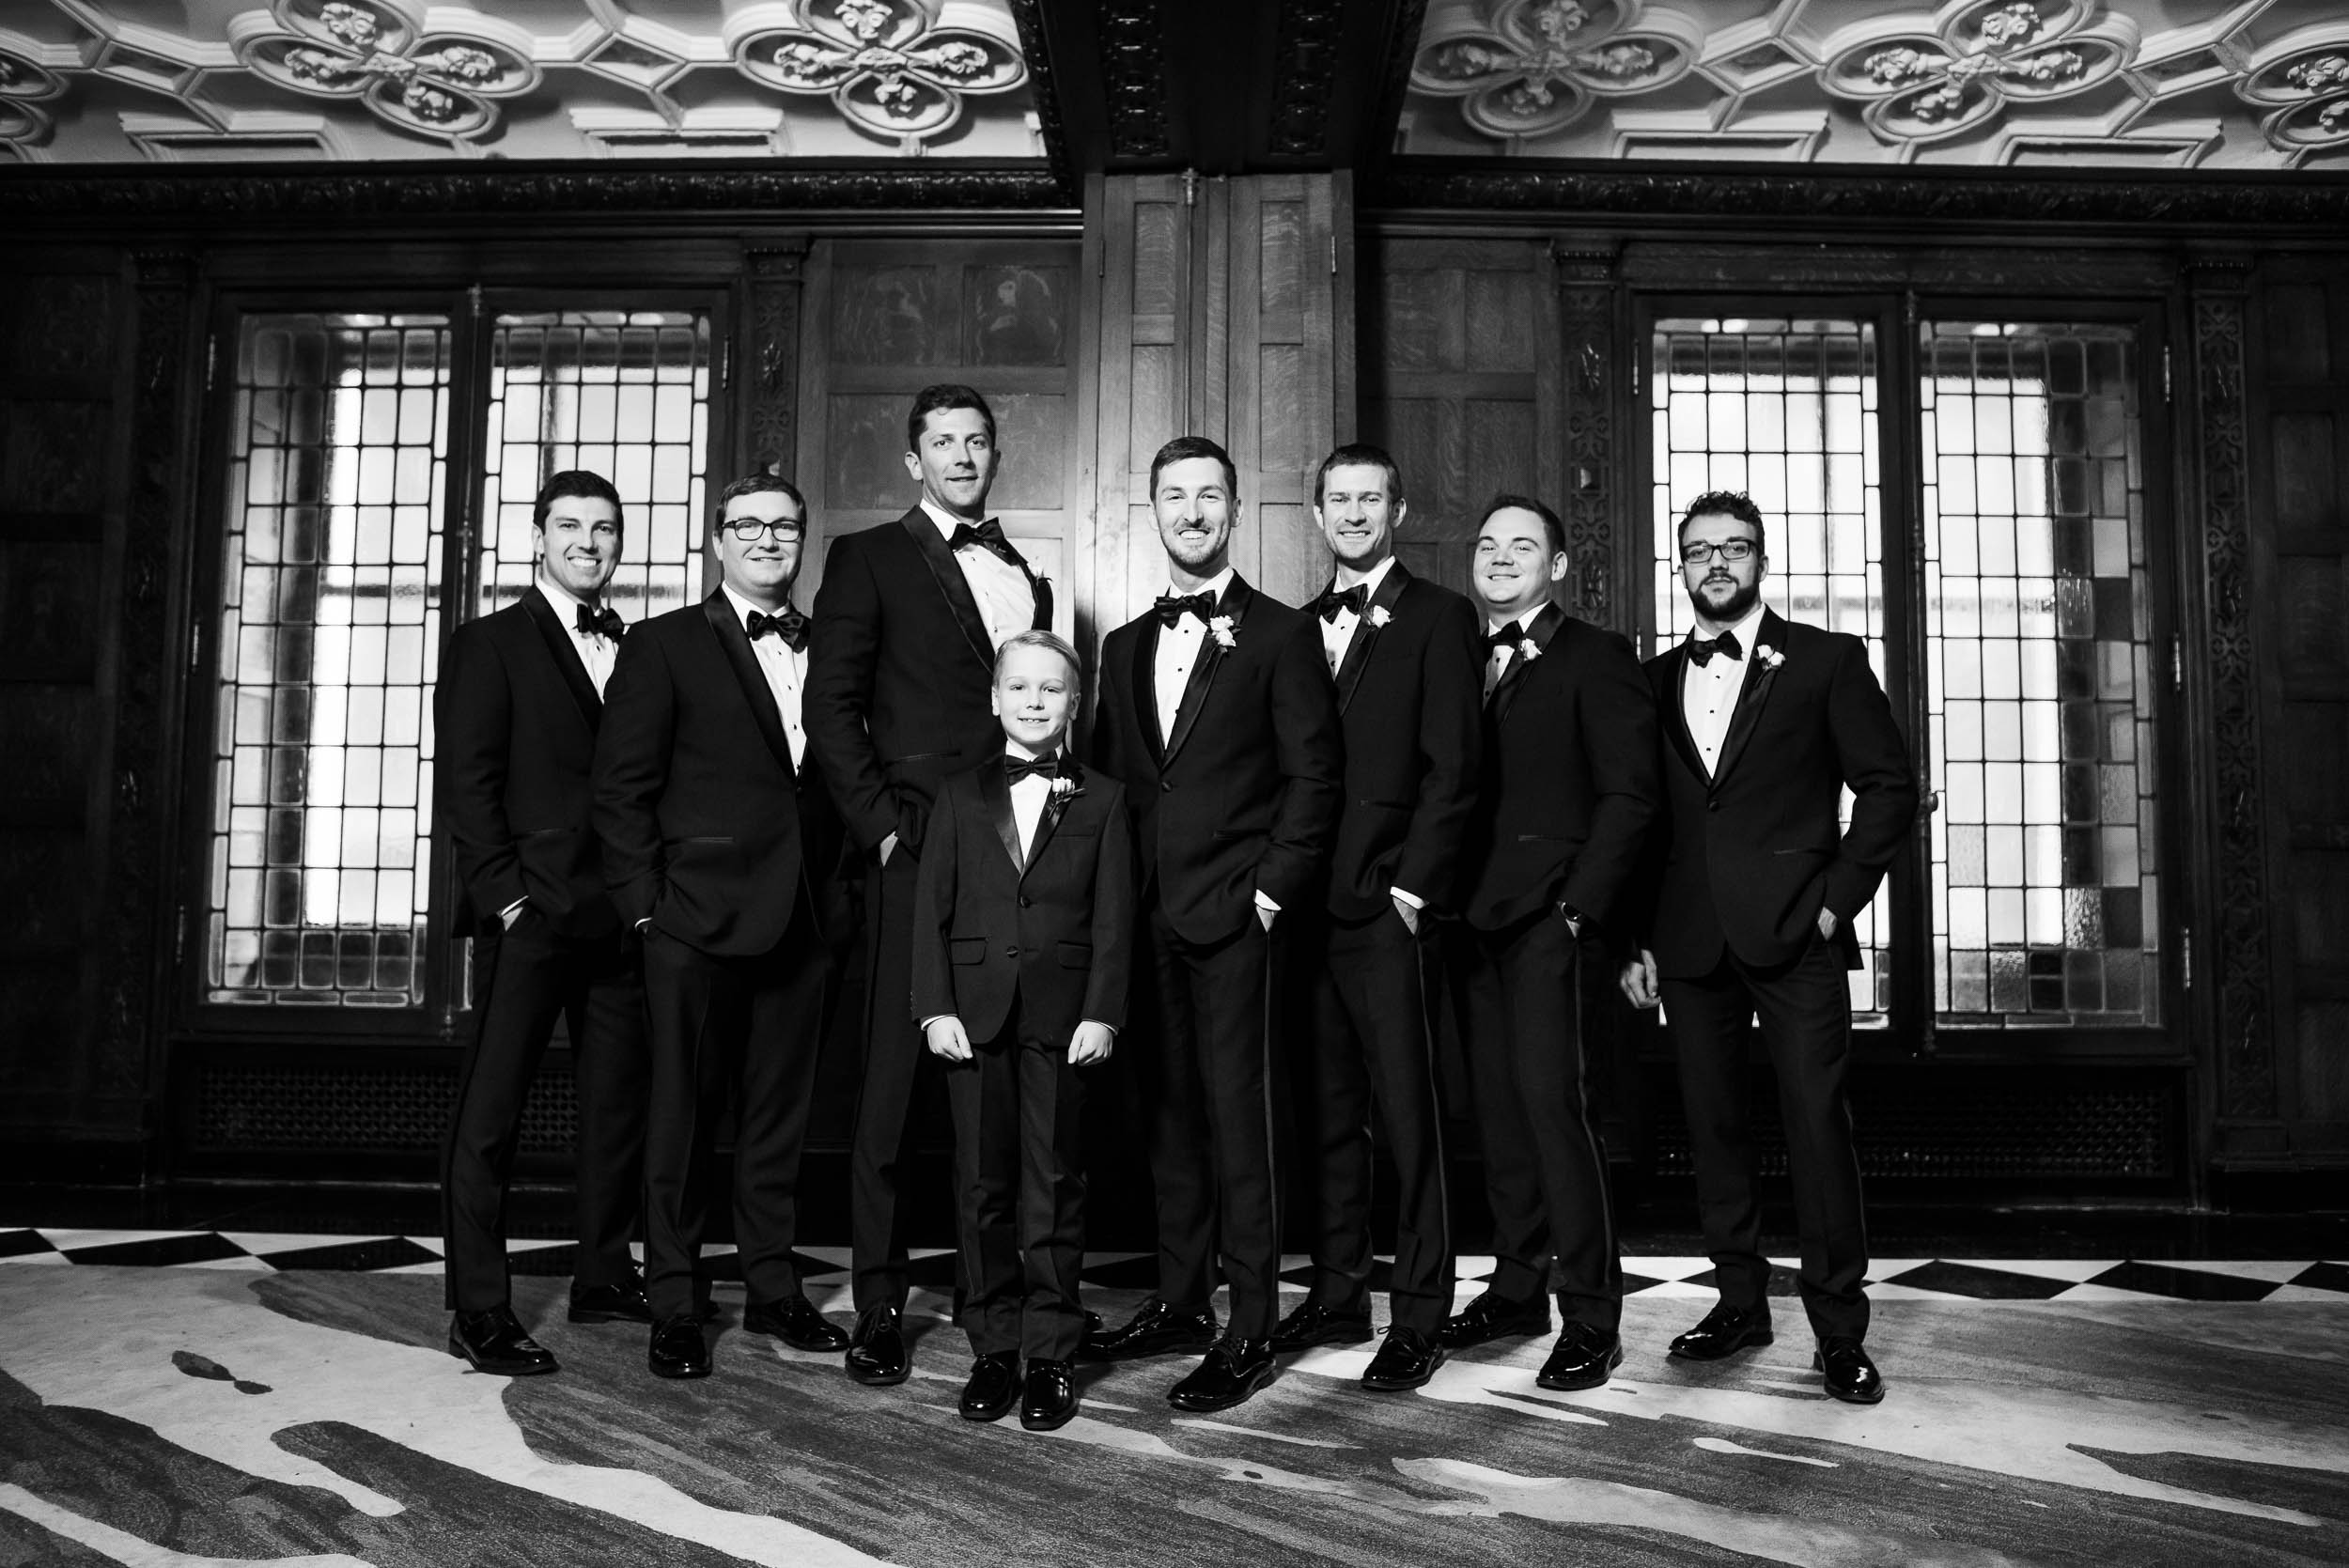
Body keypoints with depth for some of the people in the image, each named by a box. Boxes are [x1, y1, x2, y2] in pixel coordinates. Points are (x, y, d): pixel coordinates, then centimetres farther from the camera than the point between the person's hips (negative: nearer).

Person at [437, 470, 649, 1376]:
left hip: (620, 918, 5)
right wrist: (507, 896, -13)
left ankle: (604, 1276, 27)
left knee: (619, 1104, 12)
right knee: (489, 1115, -2)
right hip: (530, 918, -5)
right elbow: (467, 784, -5)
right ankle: (479, 1313, 5)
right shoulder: (491, 646, 2)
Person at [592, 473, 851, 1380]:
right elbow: (622, 785, -2)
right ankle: (675, 1306, 14)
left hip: (799, 921, 4)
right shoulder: (665, 646, 2)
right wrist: (644, 902, -8)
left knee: (779, 1114, 12)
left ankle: (773, 1289, 24)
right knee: (683, 1114, 4)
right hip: (698, 918, -3)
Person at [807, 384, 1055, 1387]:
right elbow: (832, 705, -1)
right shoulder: (870, 558, 6)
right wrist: (884, 829, -9)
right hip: (916, 854, -4)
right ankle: (879, 1311, 5)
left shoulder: (1025, 580, 21)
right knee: (895, 1083, -2)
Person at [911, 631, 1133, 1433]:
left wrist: (1101, 1013, -8)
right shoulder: (960, 797, 9)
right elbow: (932, 909, 5)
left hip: (1062, 1014, -2)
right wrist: (936, 1007, -4)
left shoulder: (1102, 800, 5)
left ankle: (1051, 1353, 12)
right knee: (982, 1185, 7)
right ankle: (993, 1348, 17)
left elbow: (1113, 917, 1)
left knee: (1054, 1186, 3)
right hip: (975, 1011, 2)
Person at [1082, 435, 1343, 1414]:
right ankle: (1179, 1302, 22)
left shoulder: (1281, 634, 1)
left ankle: (1250, 1332, 3)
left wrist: (1272, 889, -10)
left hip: (1232, 911, -5)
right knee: (1168, 1110, 11)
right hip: (1145, 918, 5)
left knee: (1236, 1113, -4)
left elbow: (1314, 774, -3)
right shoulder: (1126, 646, 17)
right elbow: (1110, 776, 17)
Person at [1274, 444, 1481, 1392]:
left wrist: (1412, 886, -13)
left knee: (1407, 1110, -3)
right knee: (1324, 1109, 11)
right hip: (1306, 901, 6)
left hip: (1386, 899, -6)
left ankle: (1419, 1315, 5)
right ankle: (1337, 1294, 20)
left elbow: (1453, 766, -6)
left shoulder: (1437, 618, 1)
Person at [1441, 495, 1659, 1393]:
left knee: (1549, 1095, -11)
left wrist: (1580, 907, -14)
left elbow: (1629, 795, -7)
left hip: (1547, 915, -6)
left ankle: (1590, 1318, -3)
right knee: (1497, 1104, 8)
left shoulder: (1594, 659, 0)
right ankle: (1518, 1288, 18)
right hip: (1475, 916, 6)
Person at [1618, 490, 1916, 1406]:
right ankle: (1740, 1302, 20)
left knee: (1817, 1124, -5)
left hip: (1794, 934, -3)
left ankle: (1840, 1331, 4)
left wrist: (1838, 896, -7)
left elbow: (1890, 786, 2)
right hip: (1689, 943, 4)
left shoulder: (1826, 661, 4)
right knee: (1712, 1126, 8)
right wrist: (1633, 939, 7)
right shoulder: (1657, 679, 14)